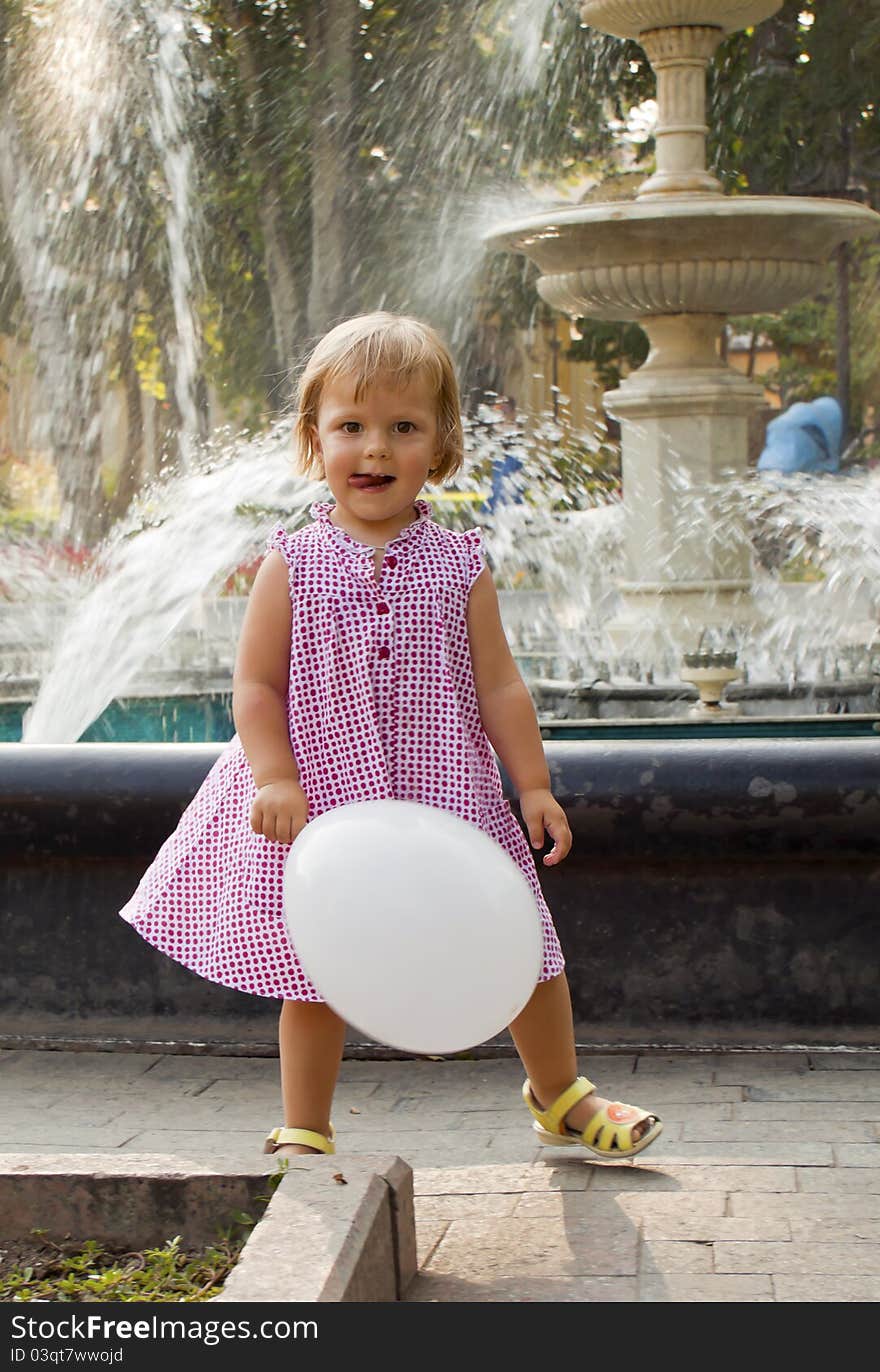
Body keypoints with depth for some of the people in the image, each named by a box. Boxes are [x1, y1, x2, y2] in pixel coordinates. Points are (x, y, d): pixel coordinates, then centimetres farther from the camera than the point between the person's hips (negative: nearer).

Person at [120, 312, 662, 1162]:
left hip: (448, 800, 1)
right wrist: (276, 778, -15)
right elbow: (254, 684, -3)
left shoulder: (458, 566, 1)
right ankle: (304, 1131, 25)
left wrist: (534, 785, -1)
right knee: (313, 976, 6)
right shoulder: (291, 566, -3)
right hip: (321, 800, -1)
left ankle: (560, 1093, 33)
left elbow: (499, 685, 3)